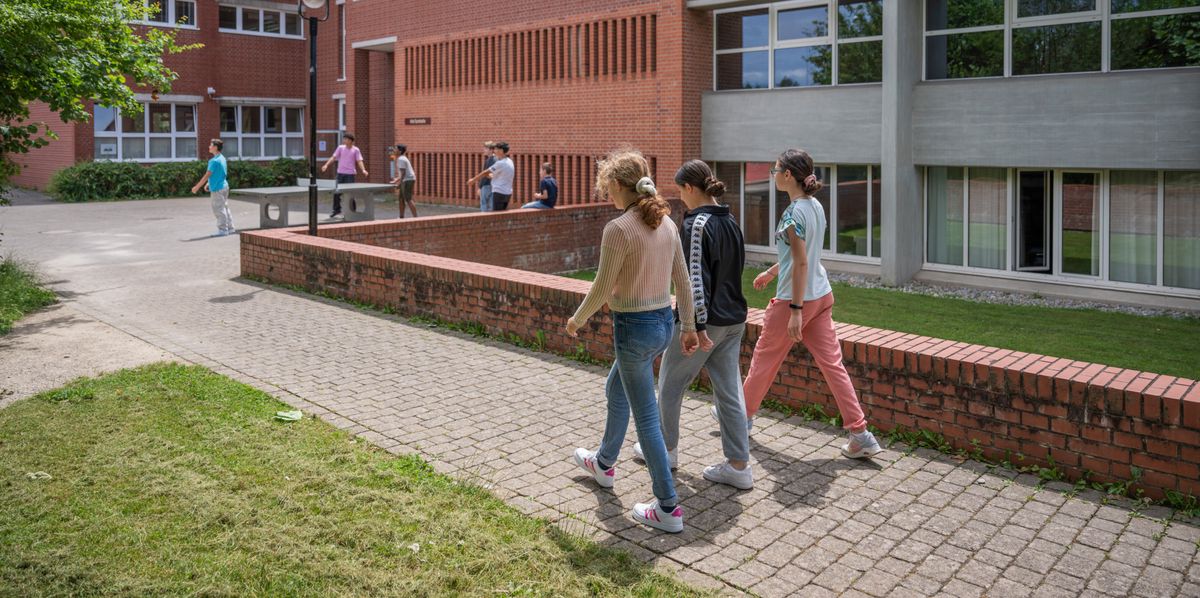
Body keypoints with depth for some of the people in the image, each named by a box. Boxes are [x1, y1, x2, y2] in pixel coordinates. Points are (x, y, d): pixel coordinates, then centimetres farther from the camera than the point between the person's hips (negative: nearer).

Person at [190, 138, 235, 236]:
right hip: (224, 187, 9)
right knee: (225, 208, 14)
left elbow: (207, 175, -16)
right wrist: (208, 183, 25)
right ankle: (230, 228, 18)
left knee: (219, 210, -3)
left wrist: (197, 187, -10)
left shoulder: (214, 161, -18)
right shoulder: (222, 158, 10)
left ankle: (223, 230, 1)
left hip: (217, 189, -9)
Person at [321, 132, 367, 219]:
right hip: (340, 173, 3)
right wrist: (326, 165, -10)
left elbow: (359, 161, -6)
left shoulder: (355, 150, 0)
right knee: (337, 192, 4)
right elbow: (333, 157, 4)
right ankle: (336, 210, 18)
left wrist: (363, 170, -23)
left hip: (350, 174, -3)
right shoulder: (340, 148, 7)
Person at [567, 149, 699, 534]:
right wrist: (689, 326, 17)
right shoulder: (666, 222, 3)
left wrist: (577, 320, 2)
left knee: (646, 418, 2)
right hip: (664, 322, 9)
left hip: (634, 327, -8)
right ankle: (604, 463, 49)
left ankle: (668, 508, 10)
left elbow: (602, 288, -15)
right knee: (615, 391, 29)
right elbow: (682, 280, 8)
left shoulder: (618, 229, -20)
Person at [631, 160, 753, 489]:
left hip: (705, 320, -8)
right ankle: (738, 466, 11)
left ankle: (666, 448, 30)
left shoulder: (696, 224, -17)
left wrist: (698, 326, -21)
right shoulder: (731, 221, 8)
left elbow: (696, 279, -21)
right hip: (734, 319, 8)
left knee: (670, 384, 13)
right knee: (730, 391, 9)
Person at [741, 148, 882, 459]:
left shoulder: (793, 214, -18)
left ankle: (743, 414, 31)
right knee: (832, 363, 6)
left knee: (764, 359, 12)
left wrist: (796, 309, -21)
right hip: (822, 296, 8)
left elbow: (801, 264, -21)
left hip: (795, 299, -8)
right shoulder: (816, 206, 9)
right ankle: (861, 435, 4)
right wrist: (770, 272, 31)